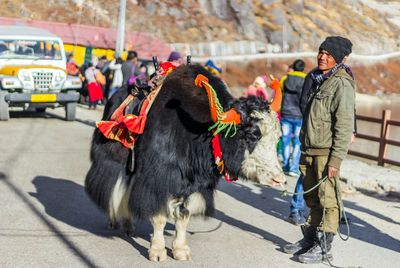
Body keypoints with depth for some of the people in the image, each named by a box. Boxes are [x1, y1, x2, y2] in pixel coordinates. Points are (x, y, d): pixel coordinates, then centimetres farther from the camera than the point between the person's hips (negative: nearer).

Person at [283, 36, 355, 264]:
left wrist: (336, 159, -19)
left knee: (327, 200, -3)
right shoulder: (316, 79, 15)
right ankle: (310, 239, 25)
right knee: (312, 199, 14)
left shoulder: (342, 84, -11)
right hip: (309, 150, 8)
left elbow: (345, 126, -15)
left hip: (327, 152, -8)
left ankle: (324, 247, 4)